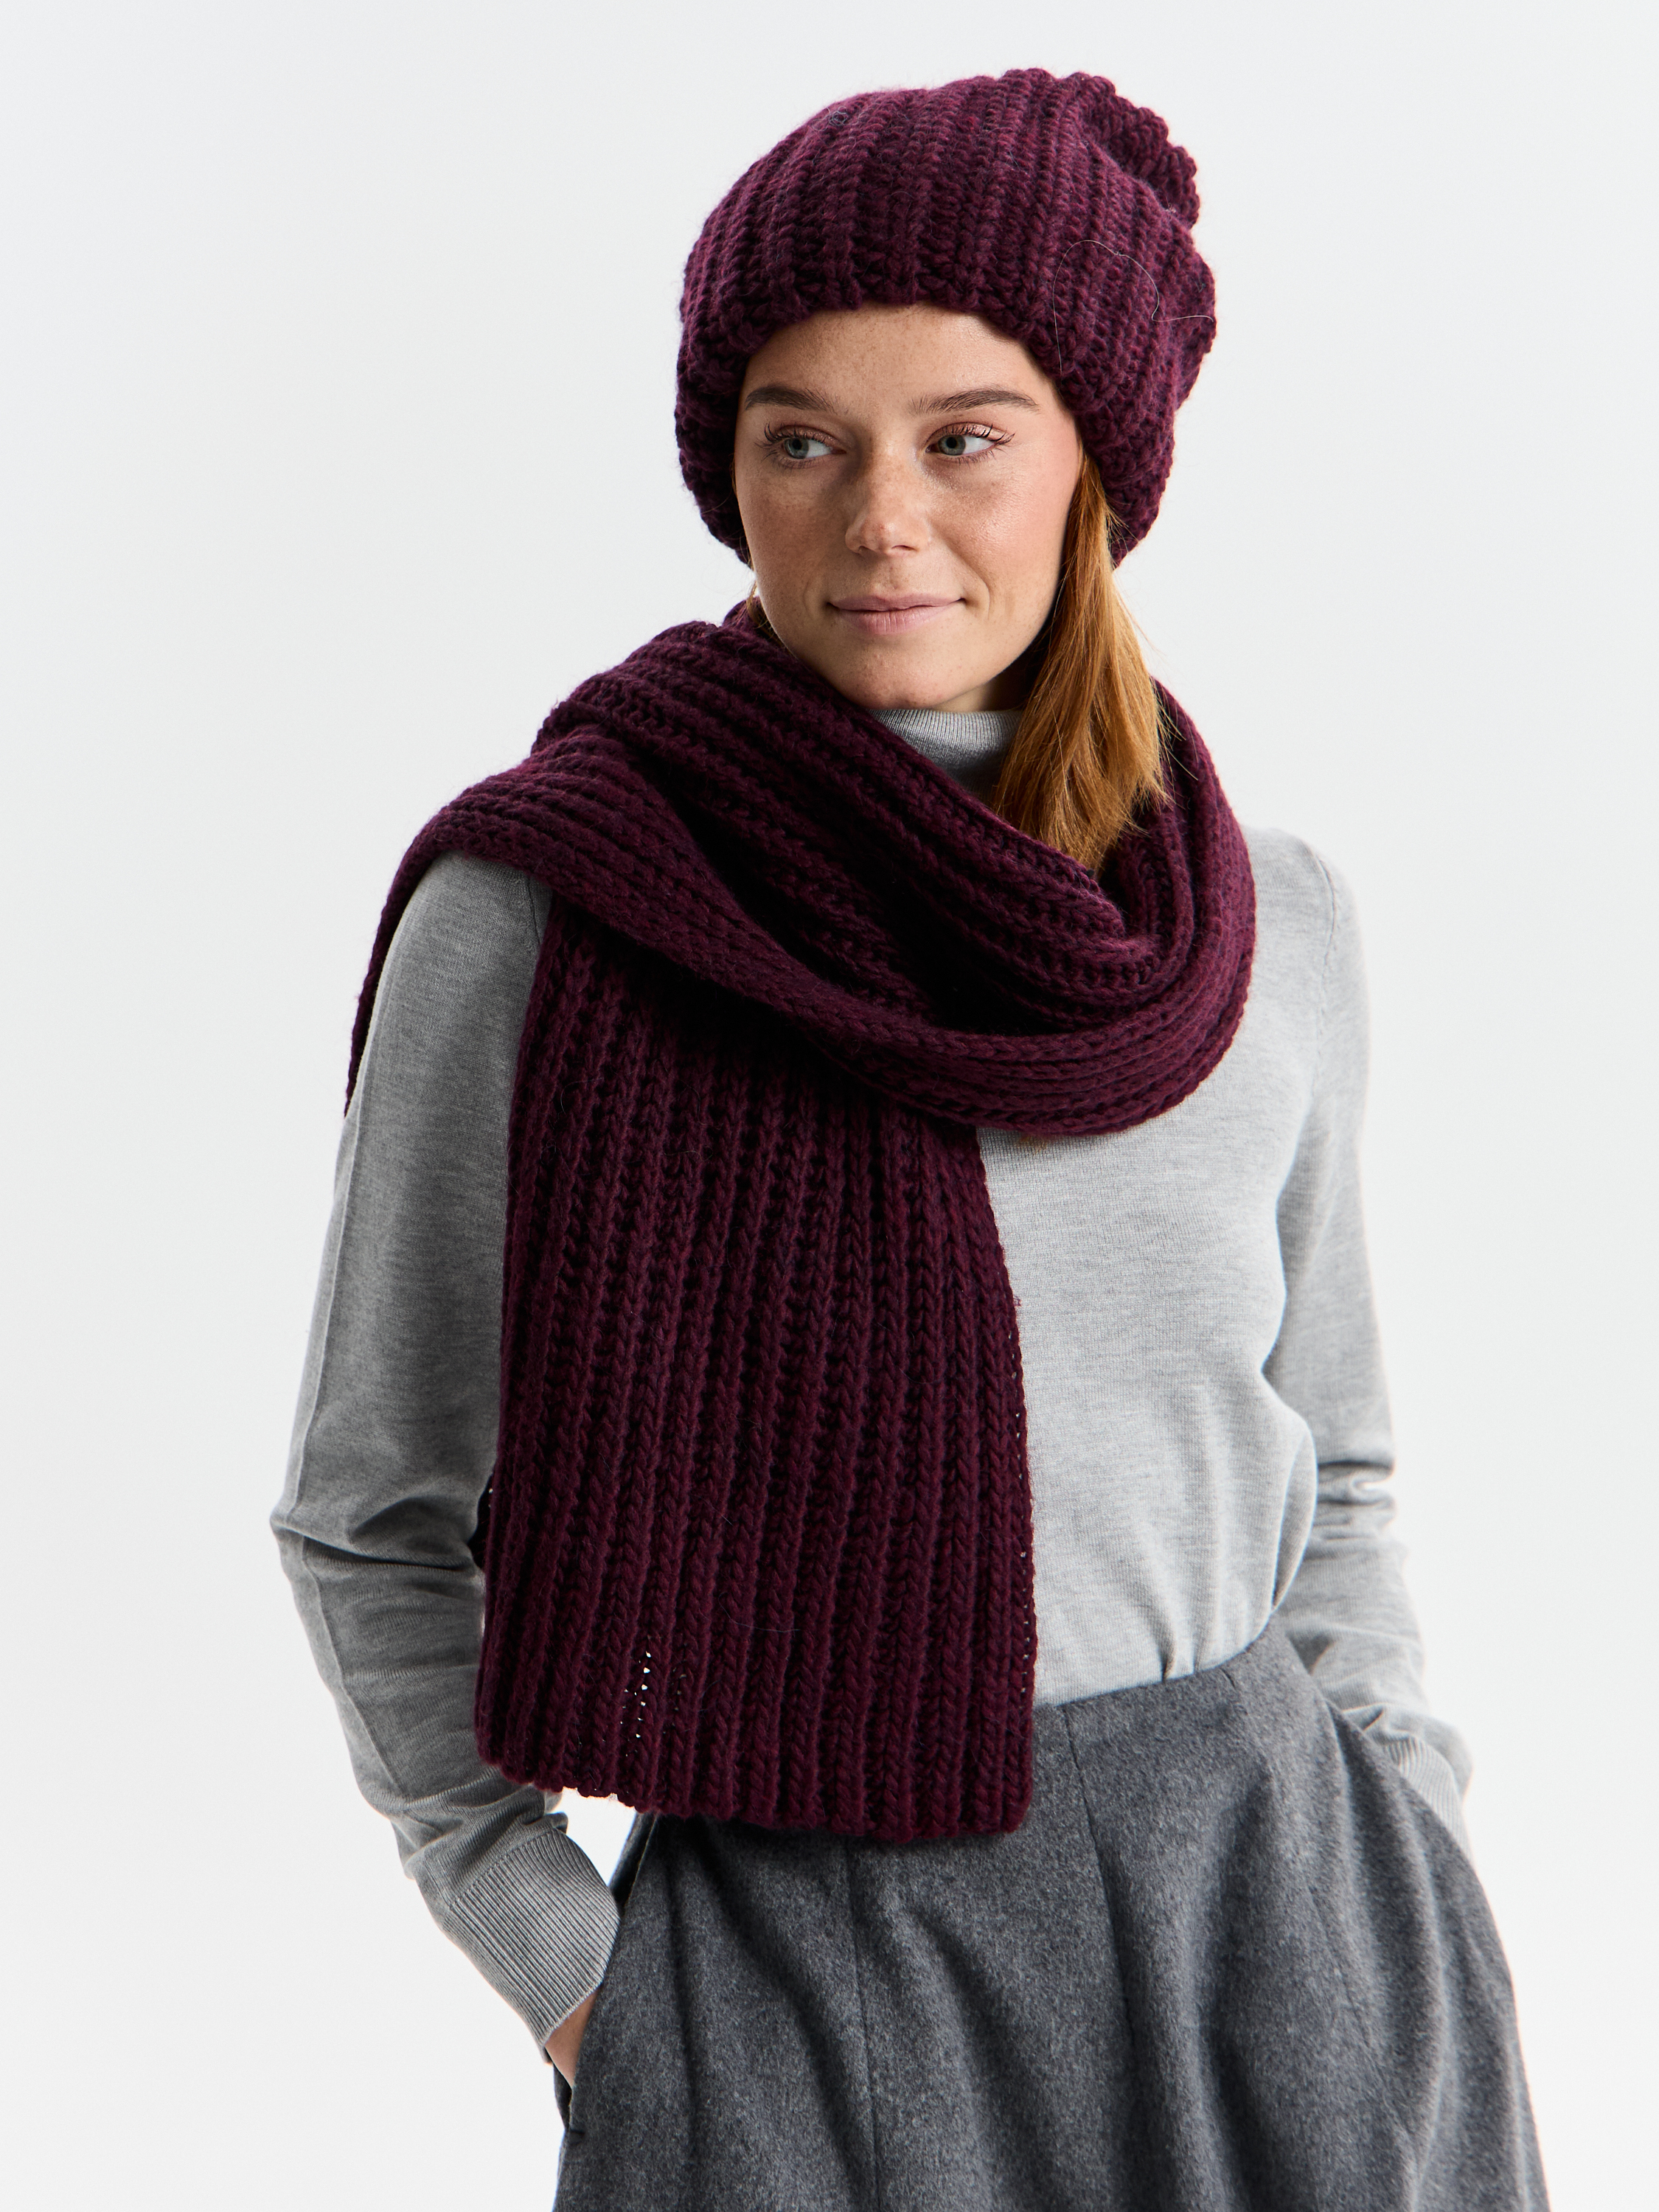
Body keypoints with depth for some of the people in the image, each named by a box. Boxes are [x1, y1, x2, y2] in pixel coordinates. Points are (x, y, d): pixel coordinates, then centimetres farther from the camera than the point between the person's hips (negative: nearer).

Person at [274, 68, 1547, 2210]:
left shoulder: (1265, 925, 0)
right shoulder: (527, 915, -9)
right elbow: (374, 1510, 1)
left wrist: (1413, 1894, 4)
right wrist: (562, 1964, -2)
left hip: (1271, 1946, 3)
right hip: (802, 1966, -2)